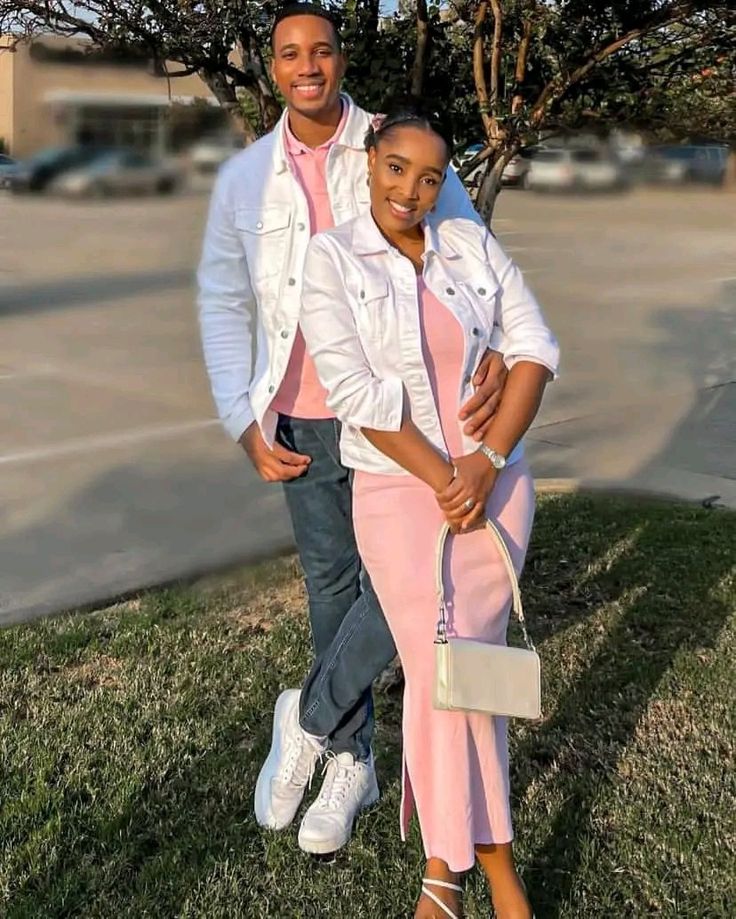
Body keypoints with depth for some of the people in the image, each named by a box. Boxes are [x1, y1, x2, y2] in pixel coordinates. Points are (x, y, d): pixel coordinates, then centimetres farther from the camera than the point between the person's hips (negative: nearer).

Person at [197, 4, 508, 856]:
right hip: (303, 424, 2)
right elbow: (223, 306, 7)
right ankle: (350, 762, 28)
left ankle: (308, 719, 18)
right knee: (332, 587, 12)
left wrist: (494, 352, -30)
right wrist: (246, 426, -1)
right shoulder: (243, 178, 2)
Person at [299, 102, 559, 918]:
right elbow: (355, 391, -13)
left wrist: (487, 461, -12)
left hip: (494, 483, 2)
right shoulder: (331, 258, -4)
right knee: (447, 670, -3)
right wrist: (441, 480, -14)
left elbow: (534, 347, 0)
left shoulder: (472, 244, 4)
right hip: (398, 490, -2)